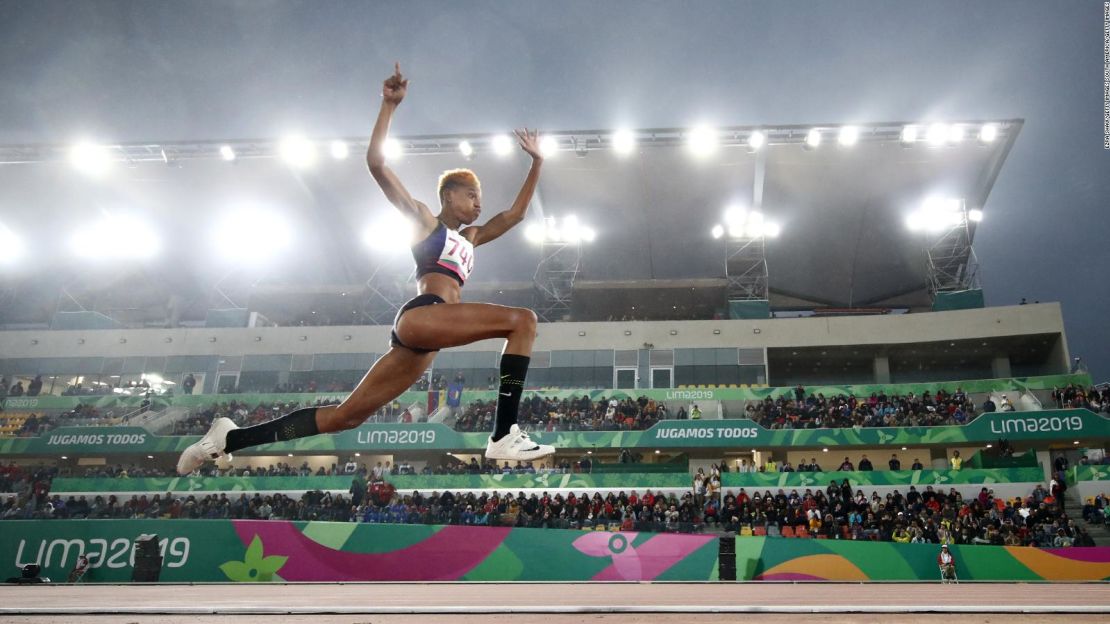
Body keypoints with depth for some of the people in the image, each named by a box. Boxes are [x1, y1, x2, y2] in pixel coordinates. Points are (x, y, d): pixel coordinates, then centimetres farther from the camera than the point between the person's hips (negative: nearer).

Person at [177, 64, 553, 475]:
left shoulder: (470, 238, 32)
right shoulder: (423, 219, 12)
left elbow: (516, 213, 38)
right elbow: (376, 162, 6)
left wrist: (536, 162, 36)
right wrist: (390, 105, 0)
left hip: (424, 341, 8)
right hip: (420, 316, -8)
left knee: (345, 416, 4)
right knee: (523, 320, -17)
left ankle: (230, 438, 9)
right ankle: (505, 437, -29)